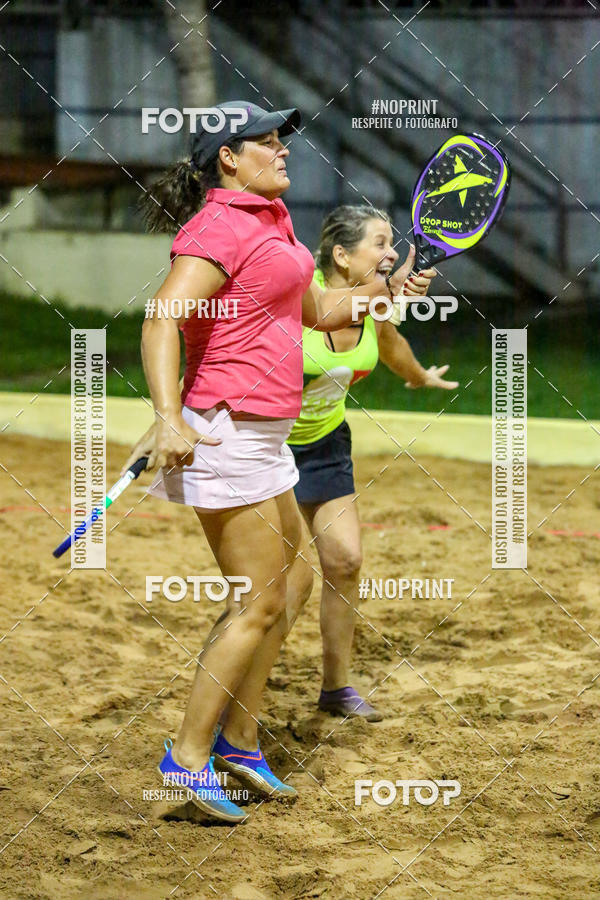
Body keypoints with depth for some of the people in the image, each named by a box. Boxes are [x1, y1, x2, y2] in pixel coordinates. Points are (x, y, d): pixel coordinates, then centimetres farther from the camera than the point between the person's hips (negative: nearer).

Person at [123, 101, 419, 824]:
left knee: (294, 581, 17)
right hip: (226, 433, -10)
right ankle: (189, 756, 1)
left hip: (262, 438, 10)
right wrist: (169, 417, -37)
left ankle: (239, 739, 23)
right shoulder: (221, 226, -15)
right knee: (259, 605, -6)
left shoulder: (269, 219, 15)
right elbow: (163, 319, -26)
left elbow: (316, 310, 27)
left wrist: (384, 289, 12)